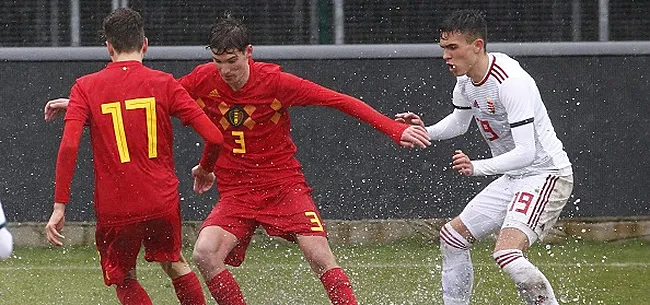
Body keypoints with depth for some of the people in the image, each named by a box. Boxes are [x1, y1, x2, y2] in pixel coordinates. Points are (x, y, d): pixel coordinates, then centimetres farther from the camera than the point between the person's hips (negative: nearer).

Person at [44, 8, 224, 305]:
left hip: (115, 208, -1)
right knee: (174, 263, 27)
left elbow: (68, 147, -13)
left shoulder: (85, 87, -1)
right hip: (163, 200, 1)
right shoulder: (164, 83, 0)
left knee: (124, 281, 18)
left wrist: (59, 207, -9)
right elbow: (214, 137, -5)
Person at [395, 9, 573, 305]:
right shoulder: (466, 79, 1)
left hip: (546, 174, -10)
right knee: (452, 237, 14)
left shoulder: (510, 82, -27)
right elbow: (459, 122, 22)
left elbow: (527, 152, -31)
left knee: (506, 252, -28)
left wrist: (477, 167, -42)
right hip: (513, 178, 10)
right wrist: (425, 132, 1)